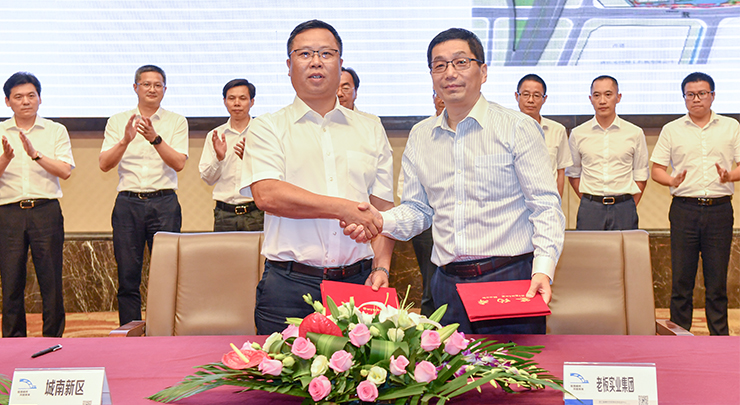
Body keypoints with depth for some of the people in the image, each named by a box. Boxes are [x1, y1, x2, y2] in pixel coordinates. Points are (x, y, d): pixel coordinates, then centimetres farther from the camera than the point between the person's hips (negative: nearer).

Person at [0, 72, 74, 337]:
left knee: (51, 279, -1)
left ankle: (53, 341, 9)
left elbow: (65, 171, -4)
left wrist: (36, 154, -16)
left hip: (46, 211, -1)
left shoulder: (56, 131, 8)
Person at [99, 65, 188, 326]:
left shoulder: (177, 122, 7)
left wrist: (155, 138, -19)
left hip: (164, 203, -1)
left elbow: (179, 163, -6)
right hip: (128, 203, 1)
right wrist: (125, 141, -16)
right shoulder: (117, 122, 10)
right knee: (127, 276, 3)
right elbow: (104, 164, 0)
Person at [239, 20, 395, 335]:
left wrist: (381, 267, -4)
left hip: (358, 283, 2)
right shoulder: (267, 128, 6)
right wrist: (344, 208, -13)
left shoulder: (371, 130, 15)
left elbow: (382, 209, 11)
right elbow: (267, 195, -11)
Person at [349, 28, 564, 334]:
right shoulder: (420, 136, 12)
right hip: (447, 284, 4)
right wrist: (379, 221, -5)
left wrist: (543, 269, -18)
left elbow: (546, 206, -5)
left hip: (510, 277, -4)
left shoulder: (518, 128, -2)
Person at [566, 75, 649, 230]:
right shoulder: (578, 134, 6)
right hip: (589, 209, 0)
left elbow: (641, 176, 9)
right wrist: (589, 201, 4)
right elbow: (573, 173, 12)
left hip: (623, 209, 0)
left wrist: (630, 206, 2)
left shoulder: (635, 133, 5)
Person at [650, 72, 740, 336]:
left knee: (718, 279, 4)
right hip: (684, 209, 0)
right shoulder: (671, 130, 10)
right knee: (681, 279, 2)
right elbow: (656, 169, 8)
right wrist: (673, 181, -13)